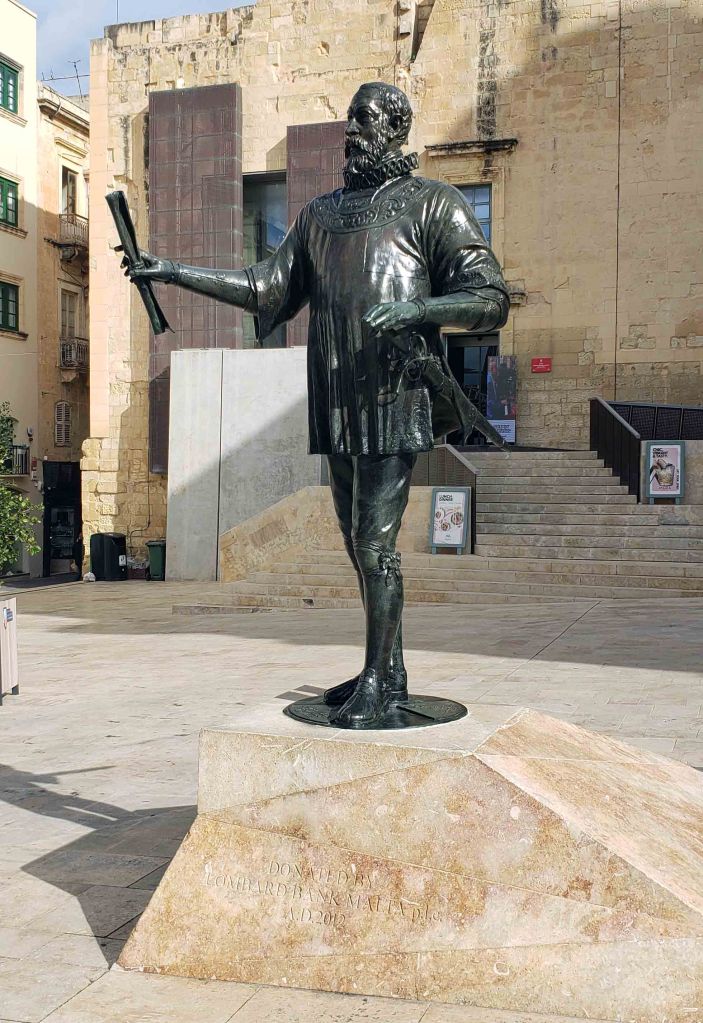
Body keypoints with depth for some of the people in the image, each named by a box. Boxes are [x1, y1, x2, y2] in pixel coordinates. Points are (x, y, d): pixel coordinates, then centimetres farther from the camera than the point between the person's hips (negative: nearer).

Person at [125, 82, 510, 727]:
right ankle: (389, 672, 20)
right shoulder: (321, 214, 21)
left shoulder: (432, 204, 3)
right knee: (360, 541, 9)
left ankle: (376, 683, 0)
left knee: (376, 540, -10)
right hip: (338, 406, 7)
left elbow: (491, 299, -4)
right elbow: (269, 290, 23)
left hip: (394, 399, -7)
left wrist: (415, 308, -22)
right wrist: (173, 272, 17)